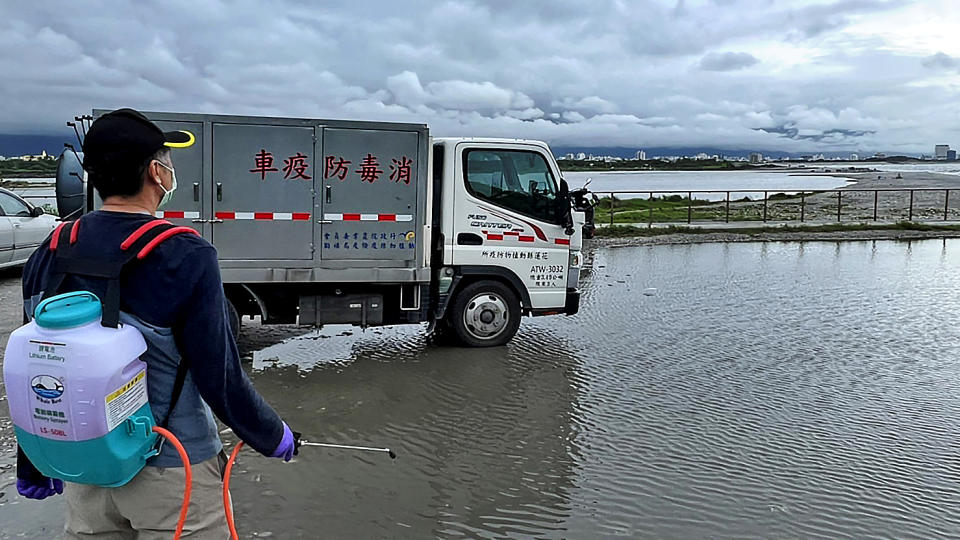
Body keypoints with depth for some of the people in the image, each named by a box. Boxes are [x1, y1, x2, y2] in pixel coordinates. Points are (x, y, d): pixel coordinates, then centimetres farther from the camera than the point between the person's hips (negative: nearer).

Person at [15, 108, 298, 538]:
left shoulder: (47, 256, -3)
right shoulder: (186, 258, -21)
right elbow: (220, 378, -19)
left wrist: (33, 465, 18)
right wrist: (274, 437, -2)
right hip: (171, 469, -5)